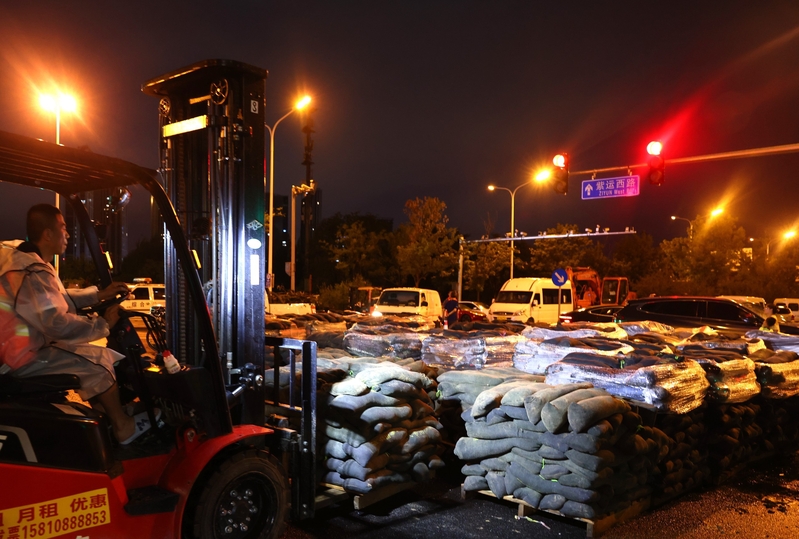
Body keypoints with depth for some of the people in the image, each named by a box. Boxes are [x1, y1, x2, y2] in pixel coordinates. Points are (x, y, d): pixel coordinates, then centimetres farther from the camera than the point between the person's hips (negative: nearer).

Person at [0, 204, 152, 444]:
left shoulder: (22, 258, 8)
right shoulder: (31, 273, -28)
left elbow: (58, 300, 16)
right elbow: (57, 324, -33)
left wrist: (100, 294, 10)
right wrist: (103, 324, -20)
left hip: (28, 346, 11)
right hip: (26, 357, -11)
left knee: (98, 357, 14)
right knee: (99, 362, -10)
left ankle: (104, 418, 17)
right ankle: (123, 426, 5)